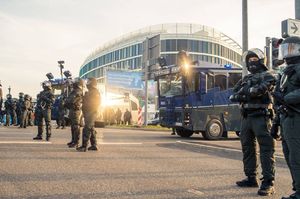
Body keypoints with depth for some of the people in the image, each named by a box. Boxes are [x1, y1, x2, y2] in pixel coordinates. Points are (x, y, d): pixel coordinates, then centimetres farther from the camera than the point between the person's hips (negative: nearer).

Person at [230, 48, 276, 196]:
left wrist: (244, 92, -6)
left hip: (261, 116, -7)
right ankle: (251, 178, 22)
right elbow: (233, 96, 10)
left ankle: (268, 183, -11)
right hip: (246, 117, 8)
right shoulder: (246, 78, 21)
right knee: (247, 148, 12)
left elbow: (260, 89, -19)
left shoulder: (267, 76, 1)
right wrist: (245, 95, -10)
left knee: (266, 149, -9)